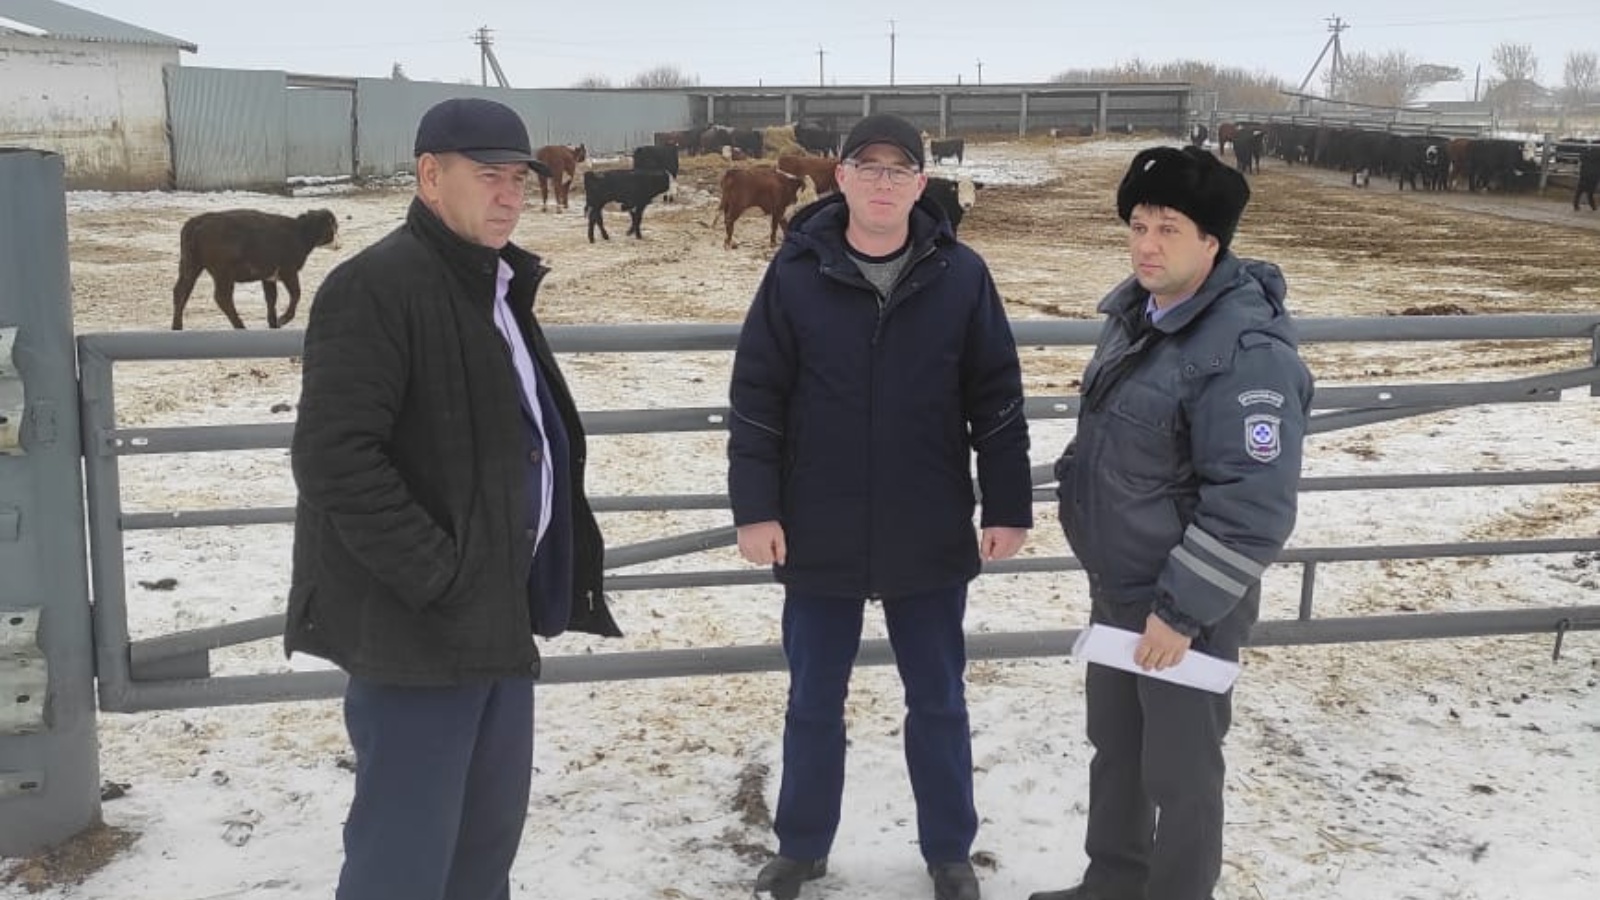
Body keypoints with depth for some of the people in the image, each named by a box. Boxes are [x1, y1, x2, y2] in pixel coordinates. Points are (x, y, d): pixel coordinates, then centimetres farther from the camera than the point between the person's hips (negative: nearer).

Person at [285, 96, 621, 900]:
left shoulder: (495, 287, 14)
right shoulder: (376, 287, -15)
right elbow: (334, 457, -23)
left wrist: (533, 584, 16)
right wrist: (437, 579, -22)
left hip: (496, 613, 9)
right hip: (418, 623, -9)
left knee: (489, 831, 18)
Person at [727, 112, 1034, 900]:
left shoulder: (961, 276, -4)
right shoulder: (796, 273, -6)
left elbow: (997, 402, 0)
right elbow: (756, 399, -3)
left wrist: (1007, 508, -1)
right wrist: (755, 508, -7)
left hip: (930, 538, 0)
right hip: (819, 535, 0)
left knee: (938, 702, 14)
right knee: (813, 702, 14)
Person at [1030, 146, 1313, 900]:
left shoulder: (1247, 353, -25)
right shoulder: (1134, 312, 4)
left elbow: (1253, 509, -27)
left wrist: (1182, 610, -23)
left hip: (1186, 607, -9)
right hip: (1116, 589, 9)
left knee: (1178, 772, 6)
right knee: (1113, 746, 22)